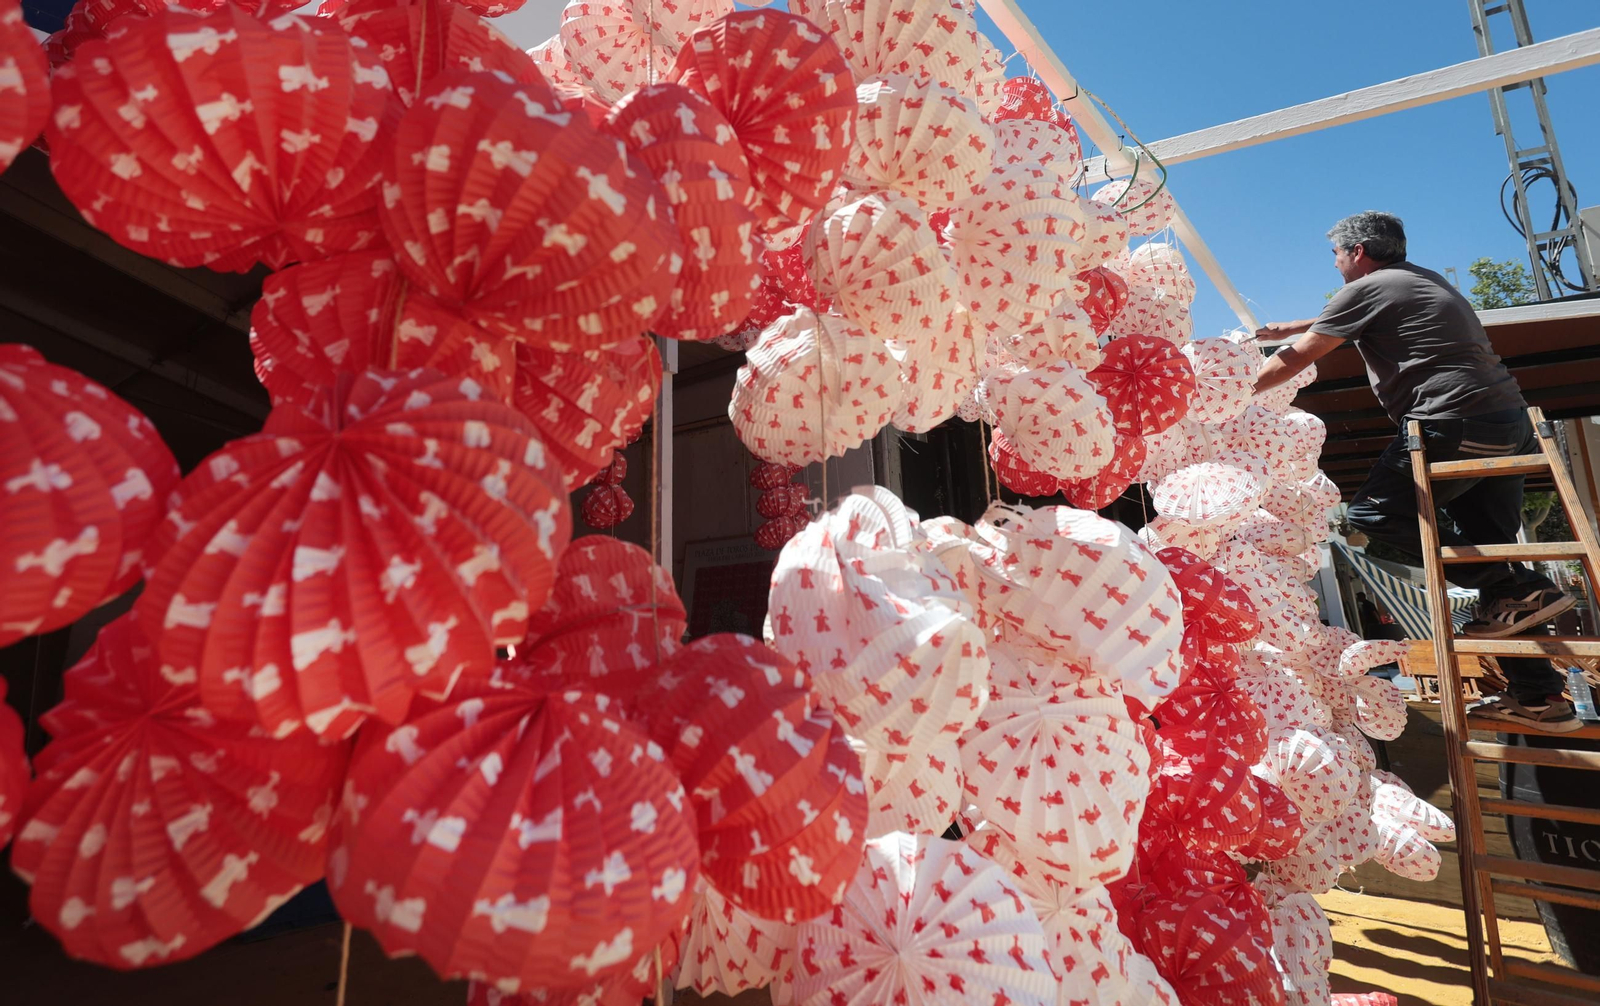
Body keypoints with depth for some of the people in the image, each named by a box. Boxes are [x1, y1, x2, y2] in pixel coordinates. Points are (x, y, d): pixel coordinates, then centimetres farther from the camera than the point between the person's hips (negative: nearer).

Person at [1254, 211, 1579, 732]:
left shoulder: (1366, 289, -5)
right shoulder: (1423, 279, 23)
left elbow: (1296, 359, -3)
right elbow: (1333, 321, 35)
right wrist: (1277, 330, 39)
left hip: (1457, 424, -10)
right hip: (1510, 422, 10)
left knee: (1371, 512, -3)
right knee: (1486, 544, 10)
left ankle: (1518, 589, -5)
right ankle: (1539, 696, 11)